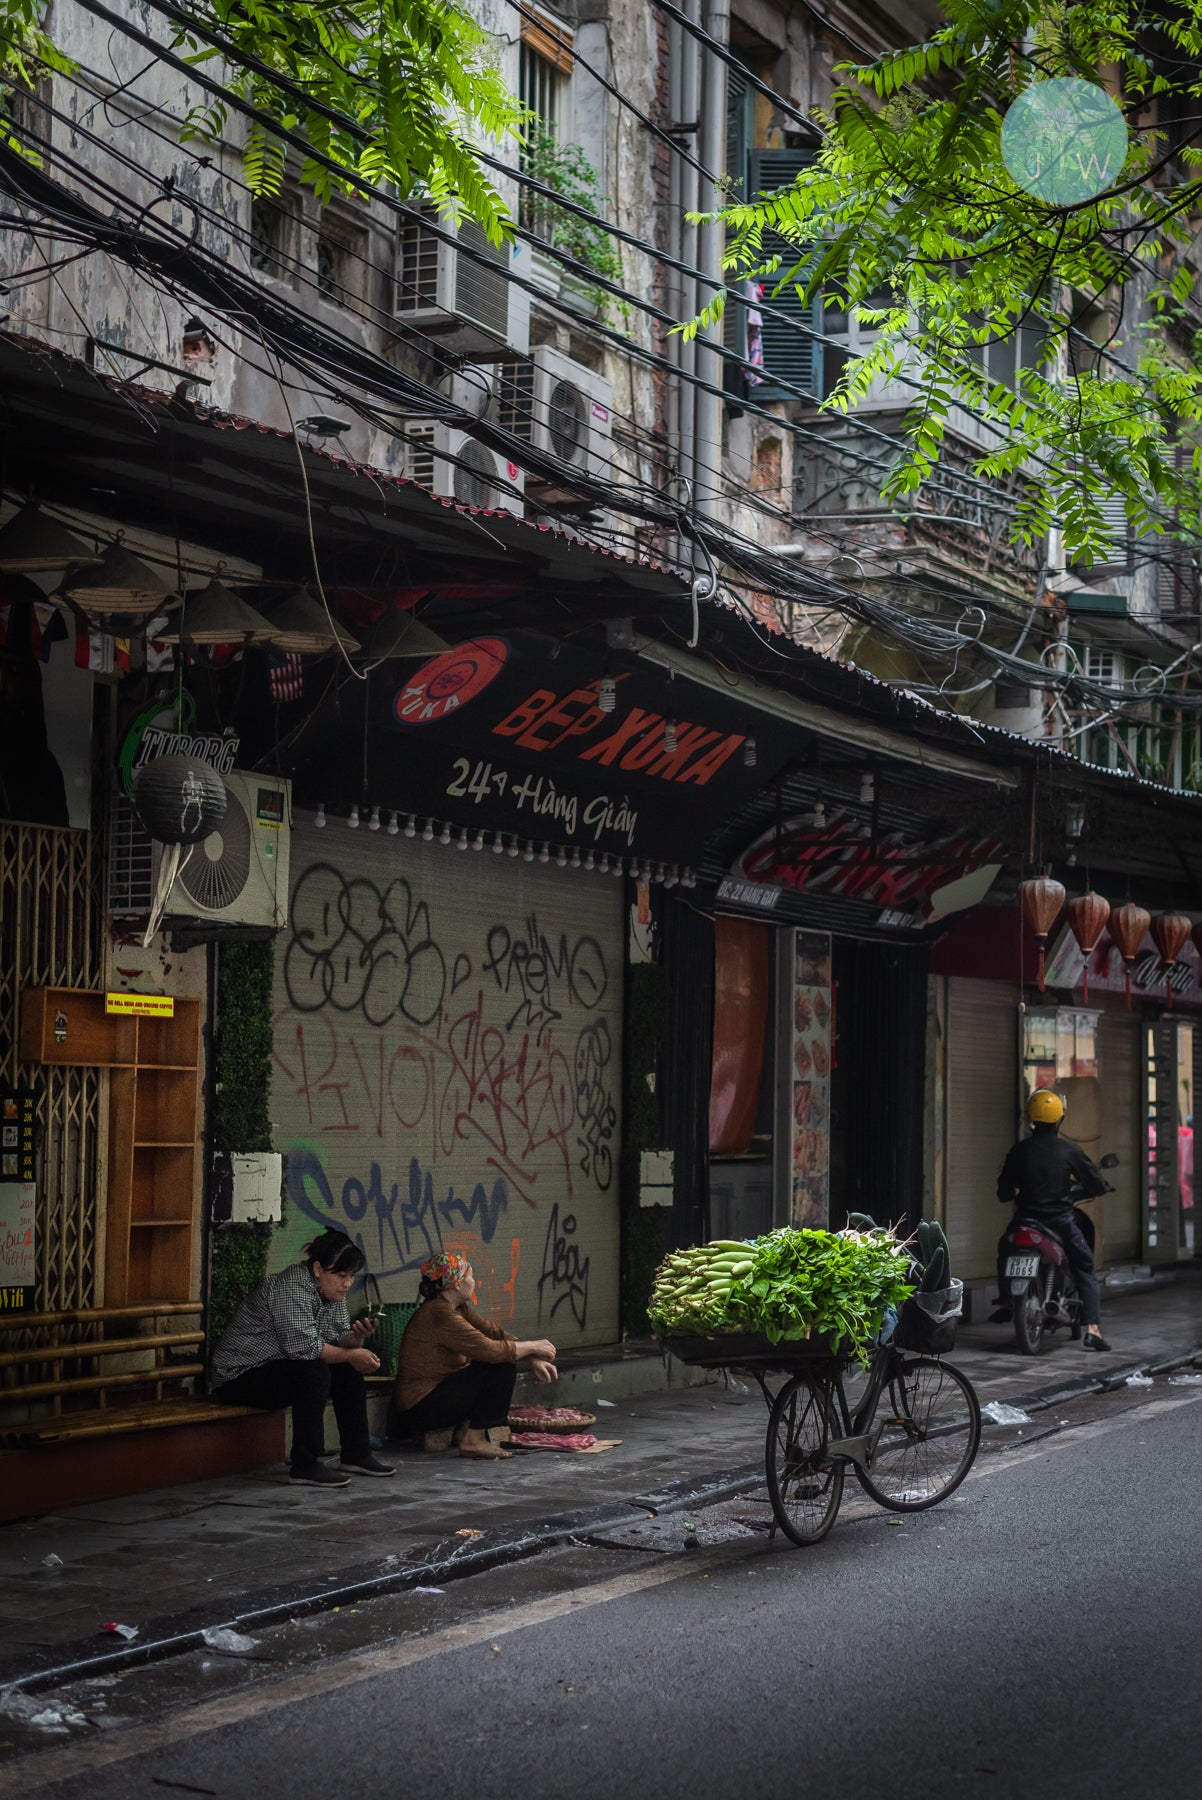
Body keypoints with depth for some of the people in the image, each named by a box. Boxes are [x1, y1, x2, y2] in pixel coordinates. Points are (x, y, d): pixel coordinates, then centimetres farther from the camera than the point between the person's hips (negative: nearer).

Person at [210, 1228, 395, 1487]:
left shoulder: (331, 1290, 5)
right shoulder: (292, 1288, -24)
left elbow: (339, 1341, 6)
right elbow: (304, 1346, -32)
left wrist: (357, 1338, -17)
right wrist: (351, 1355, -22)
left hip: (282, 1366, 10)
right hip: (239, 1376, -10)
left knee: (348, 1371, 2)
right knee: (314, 1372, -30)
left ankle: (356, 1456, 8)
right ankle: (306, 1466, -28)